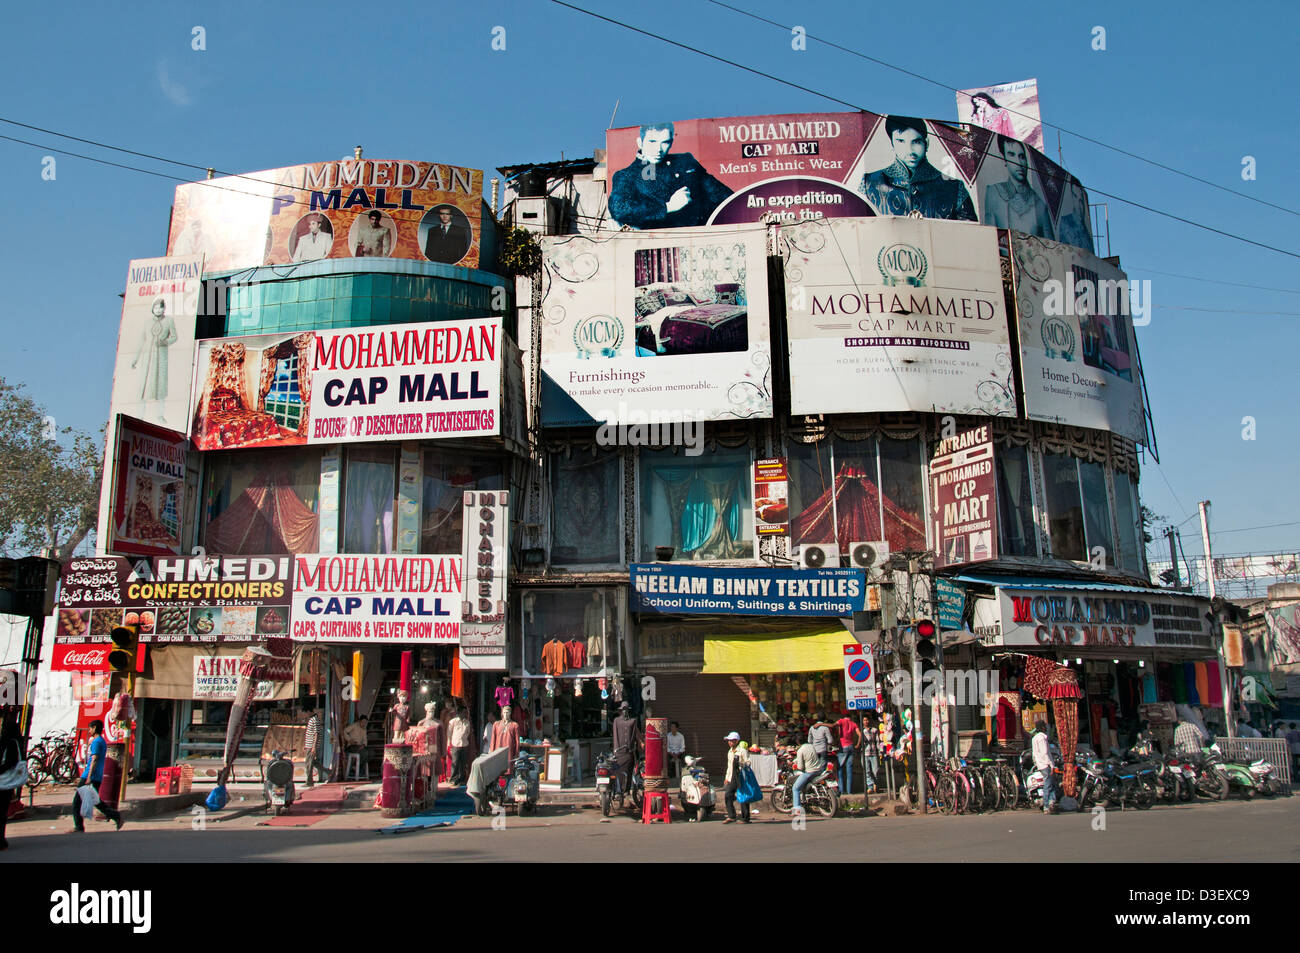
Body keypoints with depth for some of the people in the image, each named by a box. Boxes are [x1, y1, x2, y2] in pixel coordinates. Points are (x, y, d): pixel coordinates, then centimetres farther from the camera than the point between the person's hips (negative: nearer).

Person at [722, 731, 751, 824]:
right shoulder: (730, 752, 18)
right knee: (727, 795, -1)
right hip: (732, 778, 8)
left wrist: (741, 764, -28)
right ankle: (731, 816, 6)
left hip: (741, 777, -8)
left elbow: (748, 763, -10)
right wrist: (727, 777, 21)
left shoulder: (742, 750, -7)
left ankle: (745, 818, 6)